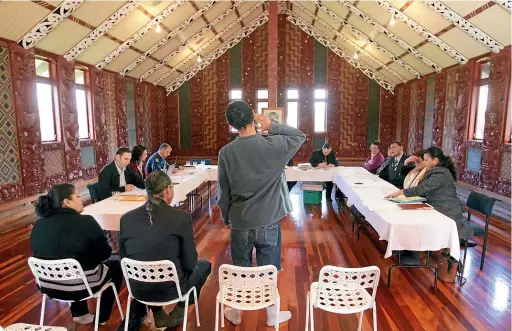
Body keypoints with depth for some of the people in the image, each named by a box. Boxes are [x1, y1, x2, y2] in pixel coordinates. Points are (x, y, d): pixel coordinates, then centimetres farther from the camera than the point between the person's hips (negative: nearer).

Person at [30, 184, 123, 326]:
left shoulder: (38, 225, -4)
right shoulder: (86, 222, -21)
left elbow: (44, 253, 11)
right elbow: (105, 254, -12)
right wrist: (92, 255, 11)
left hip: (48, 286, 6)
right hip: (80, 286, -6)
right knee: (116, 266, 20)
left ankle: (79, 314, 35)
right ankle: (102, 317, 29)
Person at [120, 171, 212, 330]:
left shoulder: (126, 218, -6)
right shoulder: (182, 217, -17)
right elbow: (190, 263, -10)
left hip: (137, 289, 4)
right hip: (170, 288, -4)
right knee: (204, 265, 24)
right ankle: (179, 310, 22)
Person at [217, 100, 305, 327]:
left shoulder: (226, 153, -10)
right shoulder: (273, 146, -13)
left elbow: (223, 192, -3)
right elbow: (300, 136, 6)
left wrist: (226, 218, 12)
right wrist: (272, 126, -2)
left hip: (240, 222, 1)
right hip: (268, 221, -1)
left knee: (239, 269, 18)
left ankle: (236, 313, 36)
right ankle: (272, 315, 33)